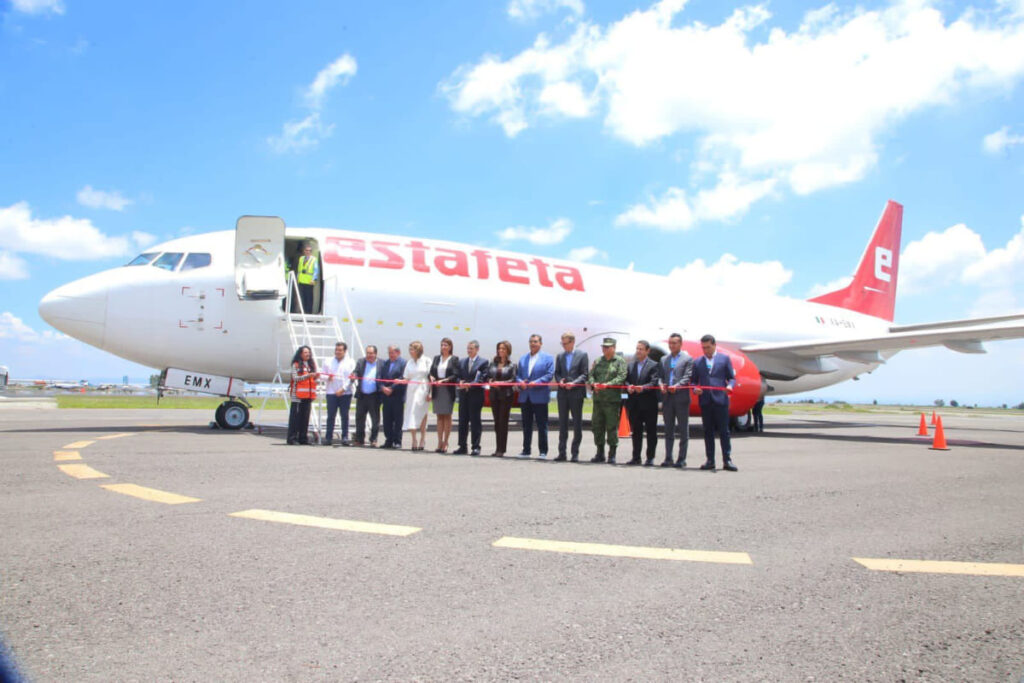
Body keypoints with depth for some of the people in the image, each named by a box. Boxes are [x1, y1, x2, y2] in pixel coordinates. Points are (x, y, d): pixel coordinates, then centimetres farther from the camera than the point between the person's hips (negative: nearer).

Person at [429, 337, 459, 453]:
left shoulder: (454, 359, -1)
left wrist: (444, 380, -20)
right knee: (439, 416, 7)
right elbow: (431, 372, 10)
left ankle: (445, 443, 6)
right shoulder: (436, 358, 13)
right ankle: (439, 442, 11)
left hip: (448, 390, -4)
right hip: (437, 390, 4)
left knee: (447, 416, 1)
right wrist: (431, 377, -11)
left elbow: (455, 375, -9)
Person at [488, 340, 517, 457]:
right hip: (494, 394, 4)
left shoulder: (512, 365, 0)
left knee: (503, 422, -5)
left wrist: (501, 383, -18)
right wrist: (491, 381, -9)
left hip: (506, 395, -4)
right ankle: (497, 448, 12)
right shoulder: (493, 364, 12)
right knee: (497, 422, 7)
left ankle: (501, 450, -1)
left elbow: (513, 380, -7)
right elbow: (488, 376, 12)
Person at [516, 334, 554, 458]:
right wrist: (520, 382, -7)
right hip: (525, 396, 5)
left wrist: (536, 382, -18)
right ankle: (526, 450, 17)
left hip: (539, 396, -5)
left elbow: (550, 374, -8)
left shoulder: (547, 358, 0)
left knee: (542, 425, 0)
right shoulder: (523, 358, 16)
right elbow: (518, 374, 15)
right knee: (526, 425, 10)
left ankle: (543, 451, 7)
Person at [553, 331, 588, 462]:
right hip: (562, 393, 4)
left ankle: (575, 453, 7)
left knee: (577, 423, 1)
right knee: (562, 423, 6)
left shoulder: (582, 355, 1)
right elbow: (556, 373, 14)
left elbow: (584, 374, -3)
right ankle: (562, 452, 11)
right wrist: (560, 381, -7)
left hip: (576, 393, -4)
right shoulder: (560, 356, 13)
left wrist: (574, 383, -17)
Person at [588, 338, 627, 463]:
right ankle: (600, 454, 19)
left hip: (613, 399, -5)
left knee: (612, 426, -3)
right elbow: (591, 375, 11)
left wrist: (608, 384, -21)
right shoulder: (597, 361, 16)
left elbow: (621, 377, -9)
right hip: (598, 398, 5)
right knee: (597, 425, 8)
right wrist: (593, 384, -10)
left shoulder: (620, 361, 2)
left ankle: (612, 455, 5)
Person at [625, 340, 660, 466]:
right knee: (636, 431, 11)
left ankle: (650, 458, 8)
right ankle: (636, 457, 18)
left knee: (651, 432, 2)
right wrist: (628, 387, -13)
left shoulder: (654, 366, -2)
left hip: (648, 403, -5)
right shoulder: (631, 365, 13)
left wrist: (643, 388, -27)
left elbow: (655, 382, -12)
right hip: (634, 404, 5)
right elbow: (626, 380, 8)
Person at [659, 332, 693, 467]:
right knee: (669, 430, 9)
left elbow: (688, 377, -8)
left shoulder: (687, 359, 1)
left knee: (683, 430, 1)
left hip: (681, 398, -5)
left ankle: (682, 459, 6)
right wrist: (662, 385, -9)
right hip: (667, 397, 5)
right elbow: (661, 376, 12)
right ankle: (668, 458, 14)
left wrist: (677, 386, -21)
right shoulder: (664, 359, 16)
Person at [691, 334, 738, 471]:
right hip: (705, 401, 3)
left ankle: (727, 460, 2)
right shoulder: (697, 362, 13)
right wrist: (695, 389, -8)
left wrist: (729, 386, -15)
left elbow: (732, 377, 6)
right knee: (708, 432, 6)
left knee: (724, 431, -1)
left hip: (720, 399, -2)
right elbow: (694, 381, 13)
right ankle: (710, 461, 11)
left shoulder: (724, 359, 7)